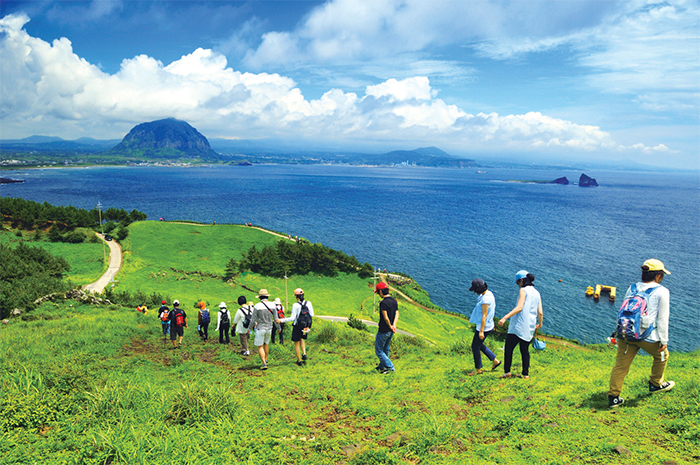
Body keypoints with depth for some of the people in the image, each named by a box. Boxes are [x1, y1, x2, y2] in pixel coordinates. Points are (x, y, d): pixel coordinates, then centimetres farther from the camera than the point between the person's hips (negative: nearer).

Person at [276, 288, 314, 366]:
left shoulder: (296, 305, -18)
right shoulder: (308, 303, -4)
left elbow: (292, 318, -18)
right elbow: (312, 315, 2)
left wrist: (281, 320, -11)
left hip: (298, 326, -5)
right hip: (306, 327, 5)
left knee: (296, 344, 12)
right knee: (301, 339, 30)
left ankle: (299, 361, 19)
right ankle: (304, 354, 13)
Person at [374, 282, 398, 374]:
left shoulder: (383, 303, -22)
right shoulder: (394, 301, 5)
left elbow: (386, 318, -25)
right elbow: (397, 314, 1)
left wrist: (390, 326, -10)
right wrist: (394, 325, -11)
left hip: (383, 331, -9)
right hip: (391, 332, 9)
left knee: (378, 351, 5)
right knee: (386, 349, 23)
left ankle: (390, 367, 3)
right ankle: (382, 366, 36)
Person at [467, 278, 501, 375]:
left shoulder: (485, 299, -26)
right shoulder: (489, 293, 5)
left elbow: (484, 316, -25)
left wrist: (481, 331, -22)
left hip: (484, 327, -10)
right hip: (488, 326, 10)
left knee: (475, 347, 4)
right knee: (479, 345, 24)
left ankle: (478, 369, 19)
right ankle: (495, 360, 28)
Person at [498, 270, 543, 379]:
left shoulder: (523, 290, -7)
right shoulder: (537, 293, 13)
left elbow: (519, 307, -19)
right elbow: (540, 312, 11)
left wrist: (505, 318, -24)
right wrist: (540, 324, 28)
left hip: (519, 326, -7)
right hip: (530, 328, 7)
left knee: (508, 348, 0)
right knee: (525, 350, 15)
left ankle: (507, 372, -3)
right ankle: (526, 374, 16)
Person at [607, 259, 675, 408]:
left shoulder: (632, 288, 9)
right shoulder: (662, 292, -5)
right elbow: (662, 319, -5)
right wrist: (664, 341, 2)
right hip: (648, 337, -4)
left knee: (620, 366, 7)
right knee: (662, 356, 27)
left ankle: (613, 397, 8)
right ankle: (656, 384, 45)